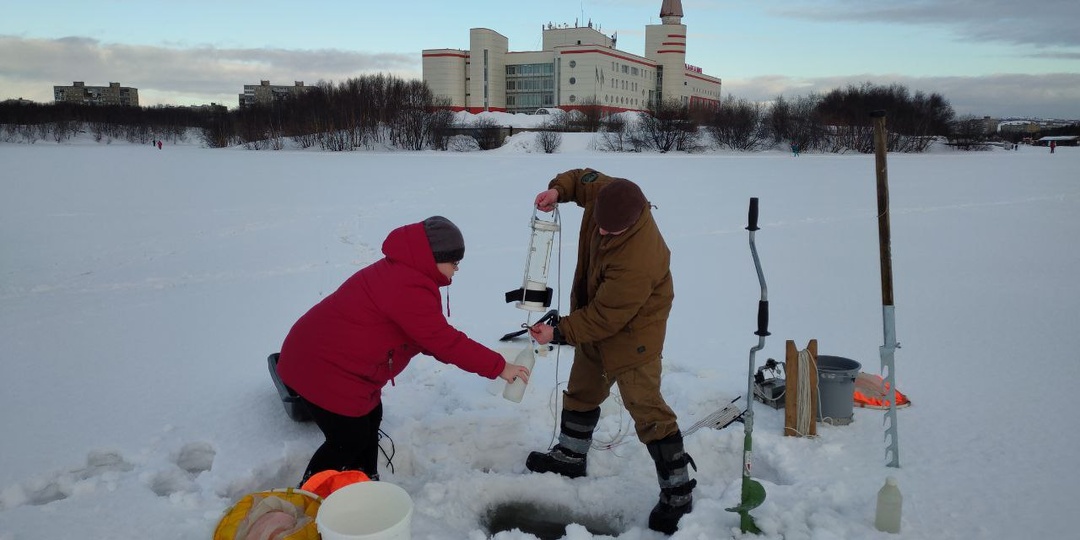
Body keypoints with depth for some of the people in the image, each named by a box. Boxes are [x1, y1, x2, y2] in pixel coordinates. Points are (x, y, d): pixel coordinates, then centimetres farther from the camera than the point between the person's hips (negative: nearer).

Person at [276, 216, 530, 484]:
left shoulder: (402, 272, 9)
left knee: (370, 419, 19)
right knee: (350, 440, 0)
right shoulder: (409, 288, -27)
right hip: (324, 368, -11)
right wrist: (498, 366, -20)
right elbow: (443, 341, -27)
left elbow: (429, 337, 11)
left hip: (329, 357, 11)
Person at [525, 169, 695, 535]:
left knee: (645, 409, -9)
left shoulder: (639, 260, -39)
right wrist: (558, 190, -12)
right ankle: (571, 456, 43)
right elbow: (584, 178, 8)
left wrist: (559, 332, -23)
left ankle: (677, 493, 5)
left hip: (632, 331, -9)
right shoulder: (605, 193, -17)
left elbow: (606, 316, -31)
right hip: (596, 318, 9)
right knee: (582, 391, 22)